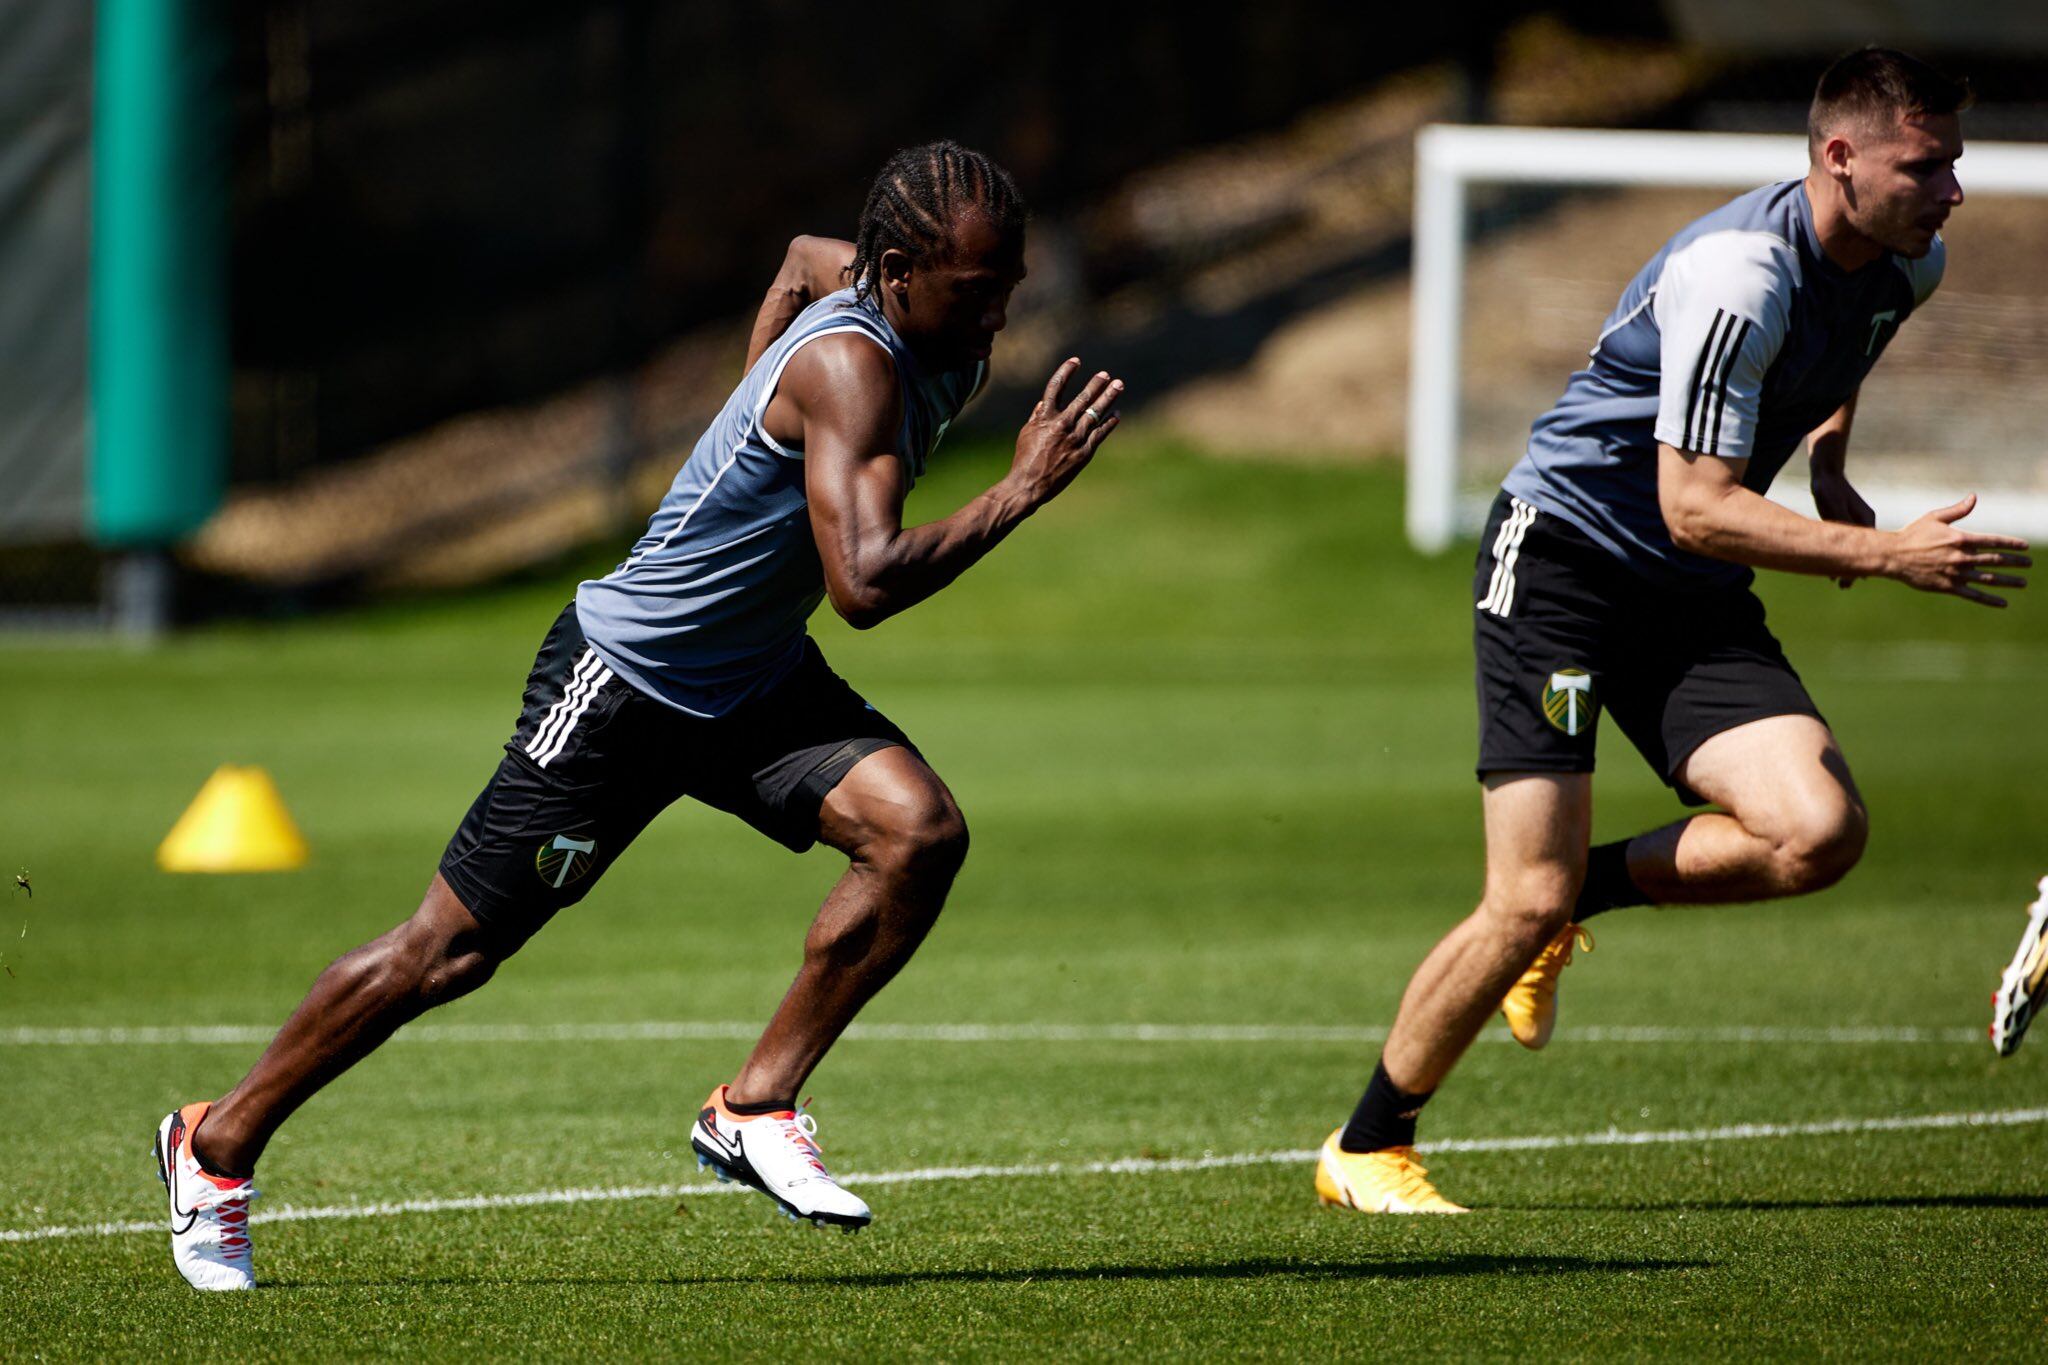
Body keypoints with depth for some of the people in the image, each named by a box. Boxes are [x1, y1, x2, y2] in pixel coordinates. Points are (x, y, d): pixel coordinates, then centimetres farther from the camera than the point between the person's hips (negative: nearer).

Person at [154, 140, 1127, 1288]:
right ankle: (220, 1142, 19)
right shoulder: (851, 365, -29)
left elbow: (807, 257, 22)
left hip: (756, 679, 8)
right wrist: (1022, 493, -36)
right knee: (452, 951, 1)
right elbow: (865, 583, -40)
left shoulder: (940, 326, -3)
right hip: (624, 678, -8)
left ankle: (756, 1108, -5)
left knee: (920, 832, -17)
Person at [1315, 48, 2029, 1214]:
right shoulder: (1738, 278, -25)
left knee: (1821, 832, -17)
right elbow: (1695, 507, -26)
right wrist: (1887, 556, -29)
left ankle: (1584, 894, 8)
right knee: (1529, 903, -14)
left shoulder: (1909, 265, 2)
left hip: (1694, 598, 7)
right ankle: (1365, 1151, 6)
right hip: (1562, 554, -7)